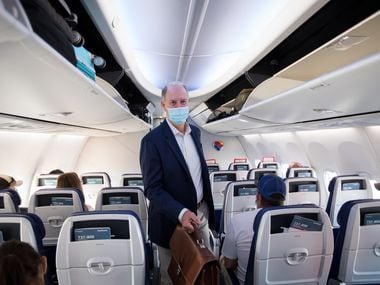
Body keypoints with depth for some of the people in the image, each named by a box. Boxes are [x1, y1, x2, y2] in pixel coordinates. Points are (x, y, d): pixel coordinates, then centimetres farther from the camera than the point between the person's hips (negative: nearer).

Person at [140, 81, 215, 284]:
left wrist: (207, 207, 13)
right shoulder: (152, 140, -18)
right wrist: (181, 213, -31)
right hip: (172, 220, -5)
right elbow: (152, 188, -20)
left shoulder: (195, 132, 2)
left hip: (200, 212, 6)